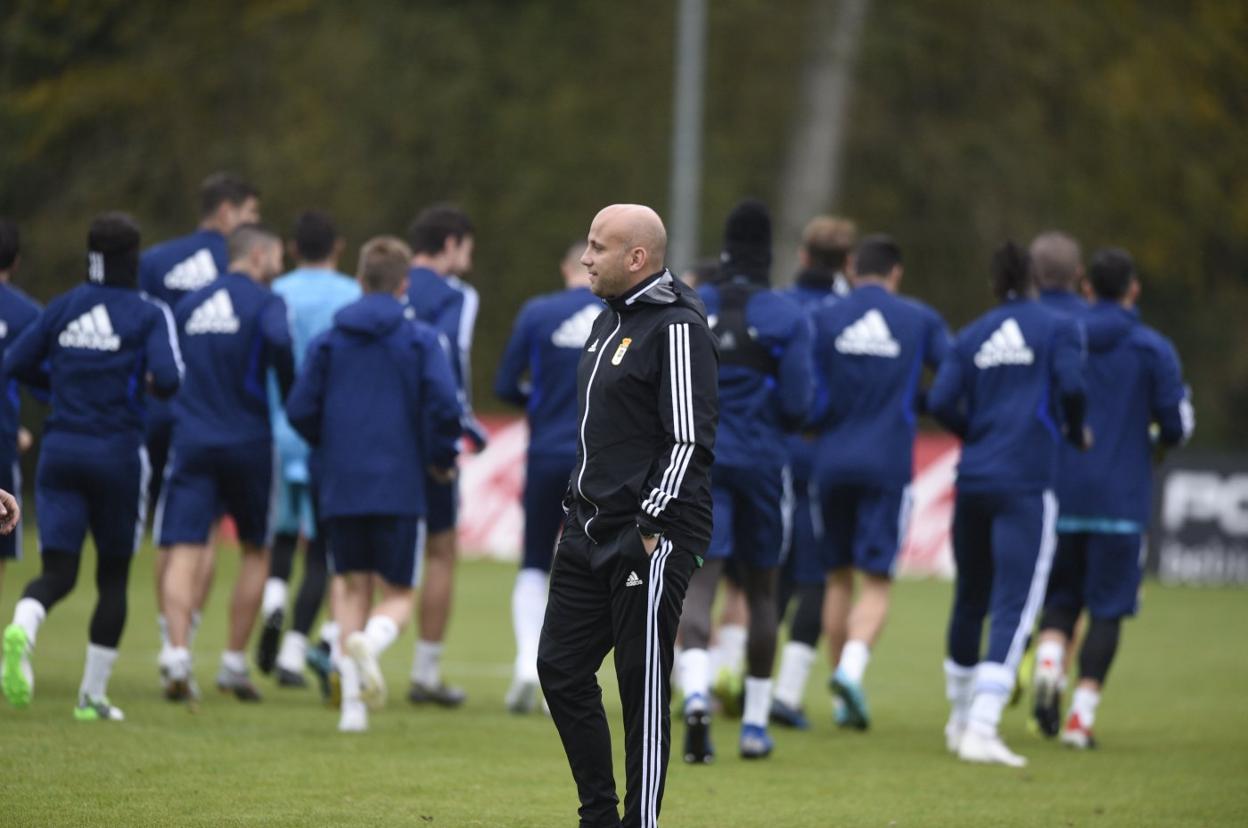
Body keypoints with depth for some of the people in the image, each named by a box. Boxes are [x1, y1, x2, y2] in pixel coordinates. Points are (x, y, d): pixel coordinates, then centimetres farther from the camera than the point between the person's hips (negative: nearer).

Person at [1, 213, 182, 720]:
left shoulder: (63, 308, 6)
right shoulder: (148, 315, -6)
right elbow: (167, 378, -19)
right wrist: (152, 383, 5)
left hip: (61, 449, 3)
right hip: (118, 455, -3)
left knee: (58, 572, 0)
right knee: (113, 576, 12)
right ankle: (93, 695, 14)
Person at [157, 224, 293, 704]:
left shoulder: (189, 304, 14)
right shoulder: (264, 303, -4)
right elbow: (280, 342, -22)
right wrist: (294, 400, -7)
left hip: (191, 443, 3)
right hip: (247, 443, -3)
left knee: (184, 553, -5)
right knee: (256, 552, 15)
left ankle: (177, 653, -25)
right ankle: (234, 663, 13)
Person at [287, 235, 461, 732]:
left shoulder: (329, 341, 6)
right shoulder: (419, 340, -2)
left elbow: (300, 409, 2)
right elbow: (444, 406, -13)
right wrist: (441, 457, 5)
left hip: (340, 487, 3)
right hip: (398, 486, -3)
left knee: (352, 588, 13)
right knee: (397, 594, 6)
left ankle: (352, 702, 2)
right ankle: (369, 642, -29)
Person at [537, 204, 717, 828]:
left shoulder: (677, 329, -13)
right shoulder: (608, 321, 16)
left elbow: (690, 442, -17)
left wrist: (653, 530, -20)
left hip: (648, 540, -10)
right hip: (589, 531, 10)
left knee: (643, 686, -4)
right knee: (560, 666, 9)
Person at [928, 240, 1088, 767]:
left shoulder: (971, 337, 10)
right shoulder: (1057, 329, 1)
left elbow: (940, 401, 0)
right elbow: (1071, 386, -13)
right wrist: (1077, 433, 6)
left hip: (973, 481, 5)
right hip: (1026, 486, -5)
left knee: (970, 599, 19)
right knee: (1014, 607, -8)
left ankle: (961, 719, 32)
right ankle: (981, 730, -19)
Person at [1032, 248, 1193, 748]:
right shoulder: (1153, 350, -3)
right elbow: (1178, 425, -3)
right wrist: (1157, 440, 20)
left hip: (1061, 494, 2)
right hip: (1121, 498, -2)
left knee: (1061, 595, 16)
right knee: (1107, 608, 4)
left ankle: (1049, 661, -14)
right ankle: (1082, 712, -4)